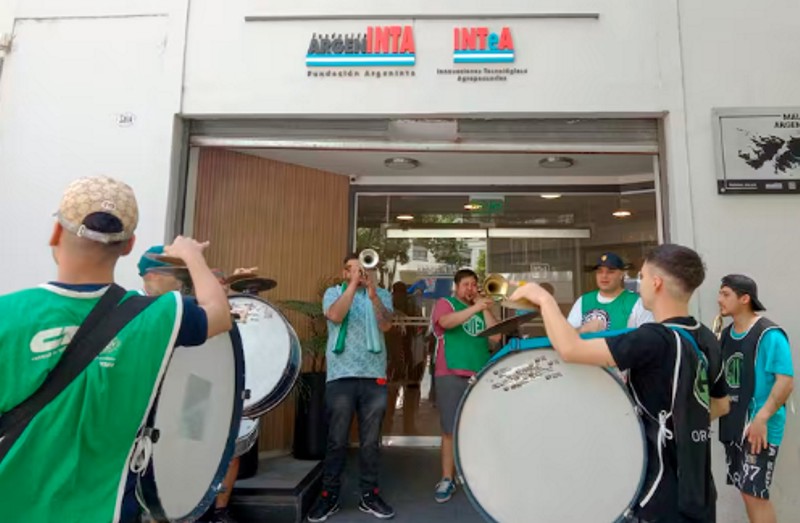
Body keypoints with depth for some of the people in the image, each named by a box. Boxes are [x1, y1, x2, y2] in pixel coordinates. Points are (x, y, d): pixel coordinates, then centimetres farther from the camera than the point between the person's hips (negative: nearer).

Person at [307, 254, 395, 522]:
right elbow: (335, 316, -13)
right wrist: (353, 284, -15)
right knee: (336, 439, 4)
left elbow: (385, 325, -7)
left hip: (374, 376, 1)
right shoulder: (333, 292, 8)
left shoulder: (382, 294, 10)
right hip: (341, 375, -1)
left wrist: (372, 293, -18)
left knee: (371, 440, 8)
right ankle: (329, 495, 18)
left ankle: (369, 494, 20)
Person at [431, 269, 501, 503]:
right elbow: (446, 322, -17)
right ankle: (447, 480, 8)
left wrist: (485, 309, 2)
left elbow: (496, 336, 5)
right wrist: (474, 307, -22)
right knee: (450, 429, -1)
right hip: (452, 375, -4)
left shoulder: (482, 310, 19)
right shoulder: (445, 303, 7)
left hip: (481, 376, 4)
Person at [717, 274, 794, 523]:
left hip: (759, 427, -7)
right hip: (732, 425, 7)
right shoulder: (726, 334, 9)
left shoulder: (769, 334, -14)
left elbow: (786, 382, -18)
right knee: (746, 491, 16)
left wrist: (761, 419, -23)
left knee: (754, 493, -3)